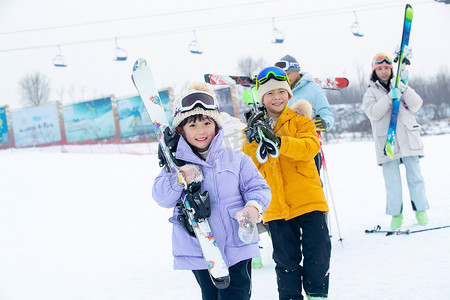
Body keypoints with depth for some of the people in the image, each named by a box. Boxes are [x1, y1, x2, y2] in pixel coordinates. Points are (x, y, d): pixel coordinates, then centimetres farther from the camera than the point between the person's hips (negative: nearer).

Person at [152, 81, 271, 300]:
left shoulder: (236, 159, 5)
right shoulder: (177, 164, 5)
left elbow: (258, 187, 3)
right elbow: (162, 198, -4)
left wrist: (254, 207, -18)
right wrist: (180, 179, -22)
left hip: (236, 248, -1)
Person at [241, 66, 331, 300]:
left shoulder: (301, 121, 4)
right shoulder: (256, 128, 12)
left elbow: (310, 147, -17)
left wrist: (277, 141, -30)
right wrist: (251, 140, -14)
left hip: (308, 201, -2)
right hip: (276, 208, 2)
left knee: (317, 254, -1)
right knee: (286, 261, 6)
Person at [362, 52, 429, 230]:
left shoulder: (401, 87, 13)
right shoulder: (371, 92, 8)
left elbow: (416, 105, -1)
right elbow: (373, 113, -10)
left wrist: (403, 88, -14)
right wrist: (390, 96, -19)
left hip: (408, 139, 1)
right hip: (387, 141, -1)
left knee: (415, 177, 2)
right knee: (392, 181, -2)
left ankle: (421, 210, 12)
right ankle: (396, 214, 7)